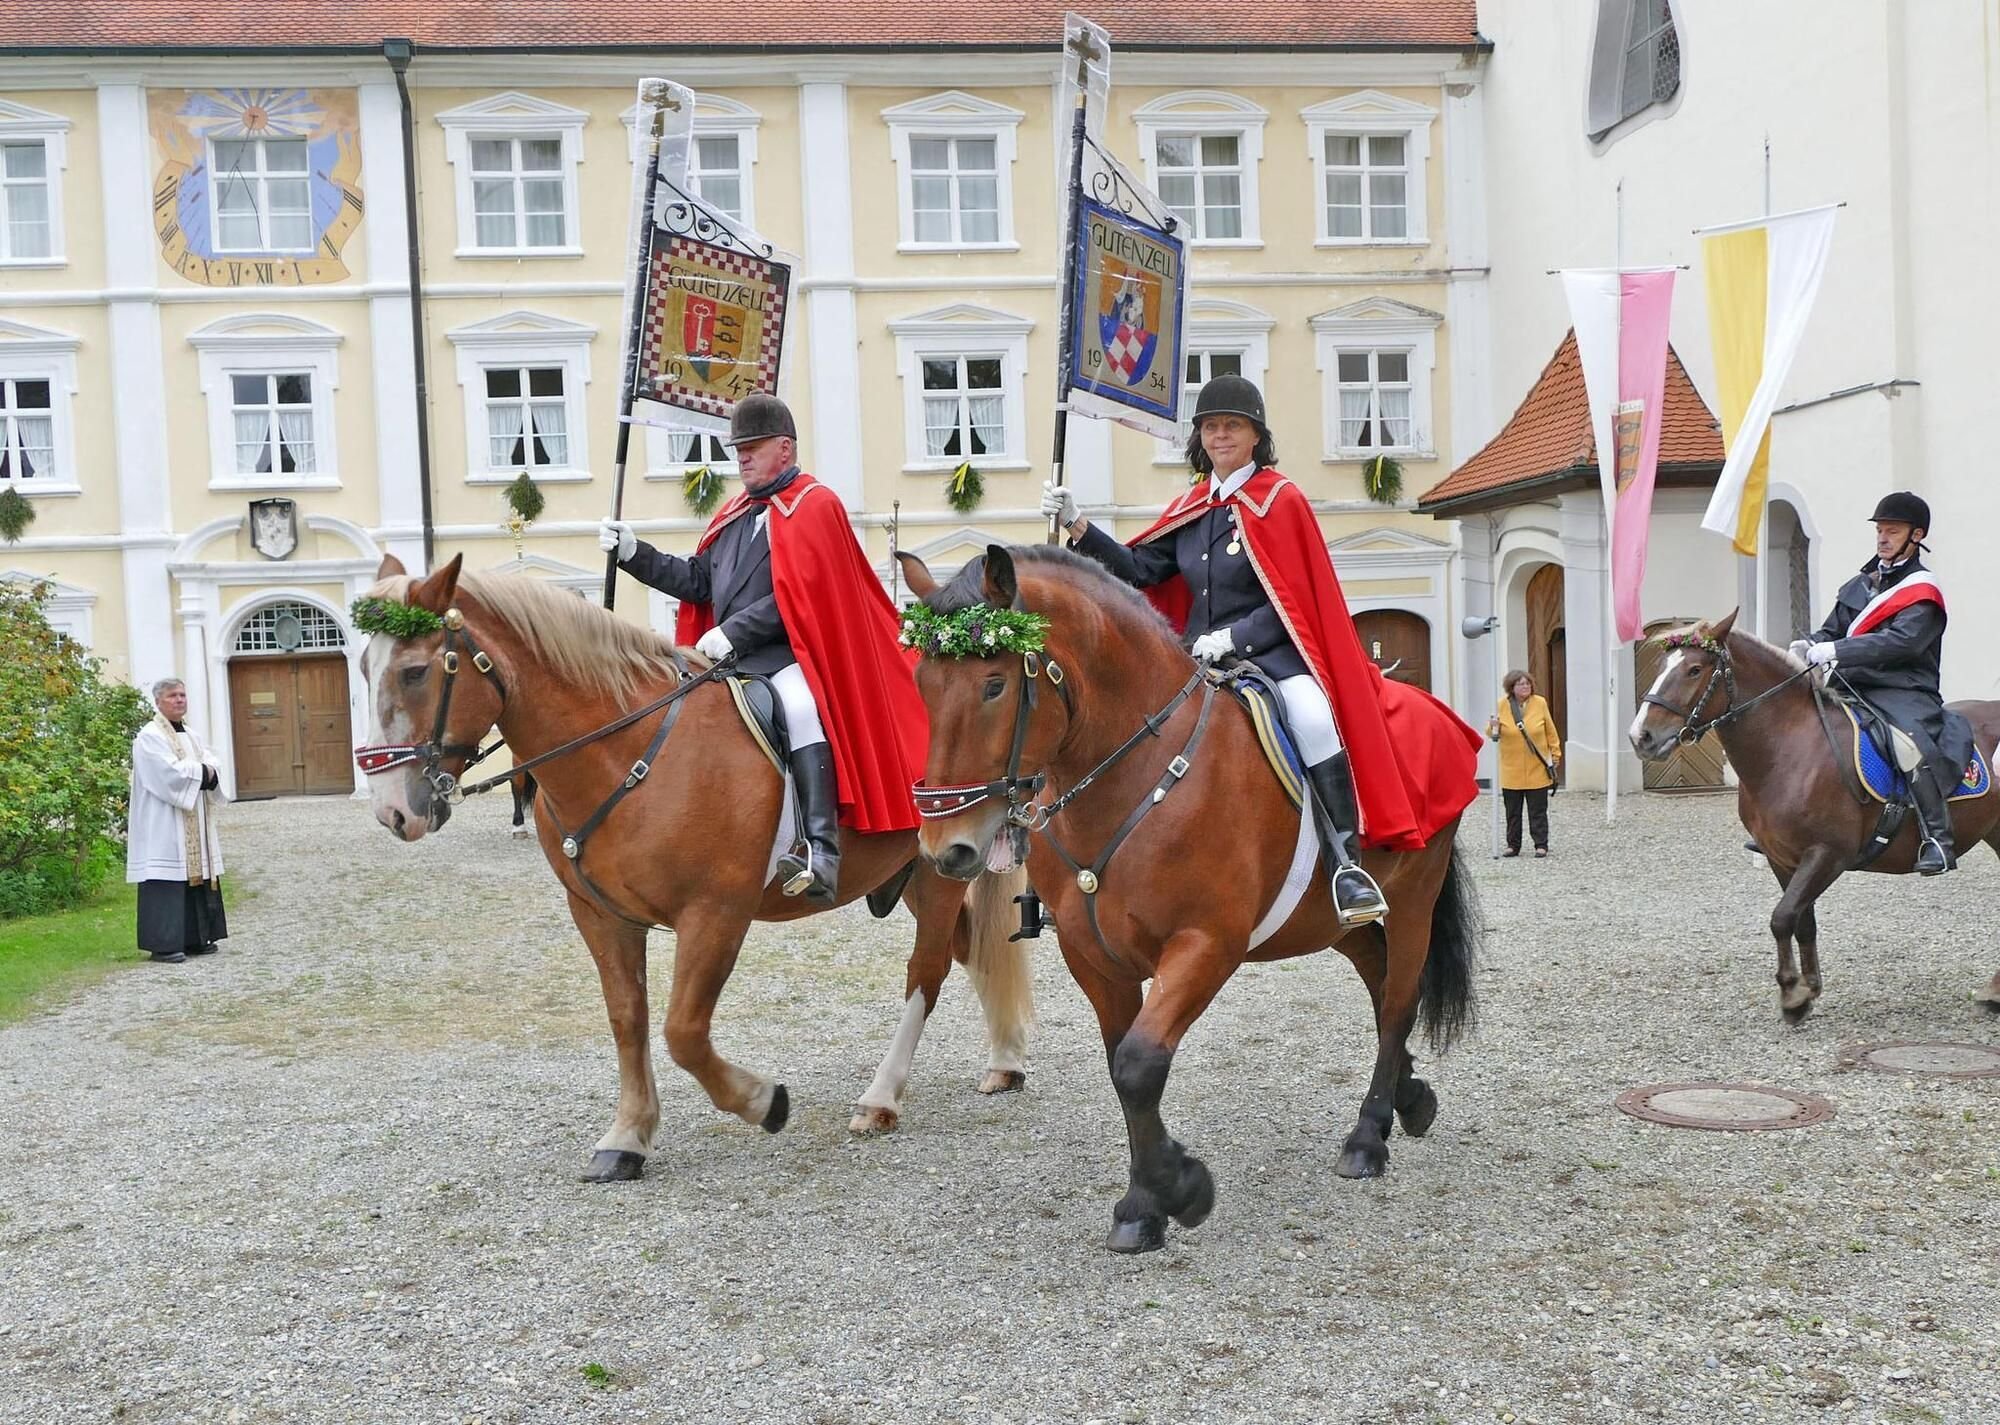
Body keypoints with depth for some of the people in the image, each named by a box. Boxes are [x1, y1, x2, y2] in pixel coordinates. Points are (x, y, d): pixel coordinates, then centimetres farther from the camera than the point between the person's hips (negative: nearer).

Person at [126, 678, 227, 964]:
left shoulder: (191, 735, 17)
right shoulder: (150, 736, -8)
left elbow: (214, 766, 9)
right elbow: (170, 773, -19)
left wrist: (204, 772, -13)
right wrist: (201, 771, -8)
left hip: (194, 826, 8)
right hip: (165, 826, -8)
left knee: (196, 875, 8)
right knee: (168, 880, -10)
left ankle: (195, 938, 14)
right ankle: (163, 944, -8)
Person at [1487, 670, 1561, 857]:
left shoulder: (1540, 703, -1)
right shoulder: (1502, 705, -2)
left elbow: (1550, 731, 8)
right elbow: (1492, 735, 5)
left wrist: (1556, 754, 8)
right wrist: (1493, 728, -18)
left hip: (1537, 769, -1)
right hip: (1511, 770, 1)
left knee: (1538, 810, 3)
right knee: (1513, 811, 7)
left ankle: (1541, 845, 10)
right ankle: (1513, 845, 17)